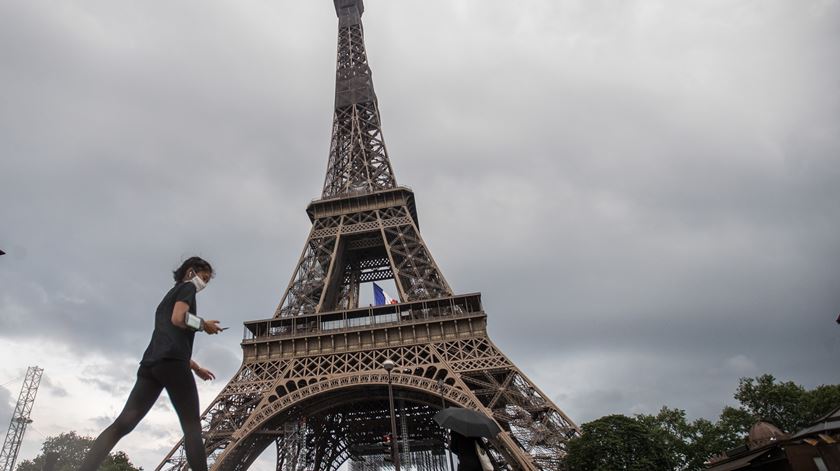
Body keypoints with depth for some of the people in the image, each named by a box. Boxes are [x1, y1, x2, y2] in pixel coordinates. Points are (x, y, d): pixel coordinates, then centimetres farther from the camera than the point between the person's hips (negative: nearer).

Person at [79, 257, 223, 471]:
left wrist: (196, 368, 37)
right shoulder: (187, 287, 8)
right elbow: (179, 319, -11)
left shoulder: (170, 295, 35)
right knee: (192, 426, -8)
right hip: (172, 361, -8)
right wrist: (203, 324, 6)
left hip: (151, 363, 8)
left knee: (123, 423, -3)